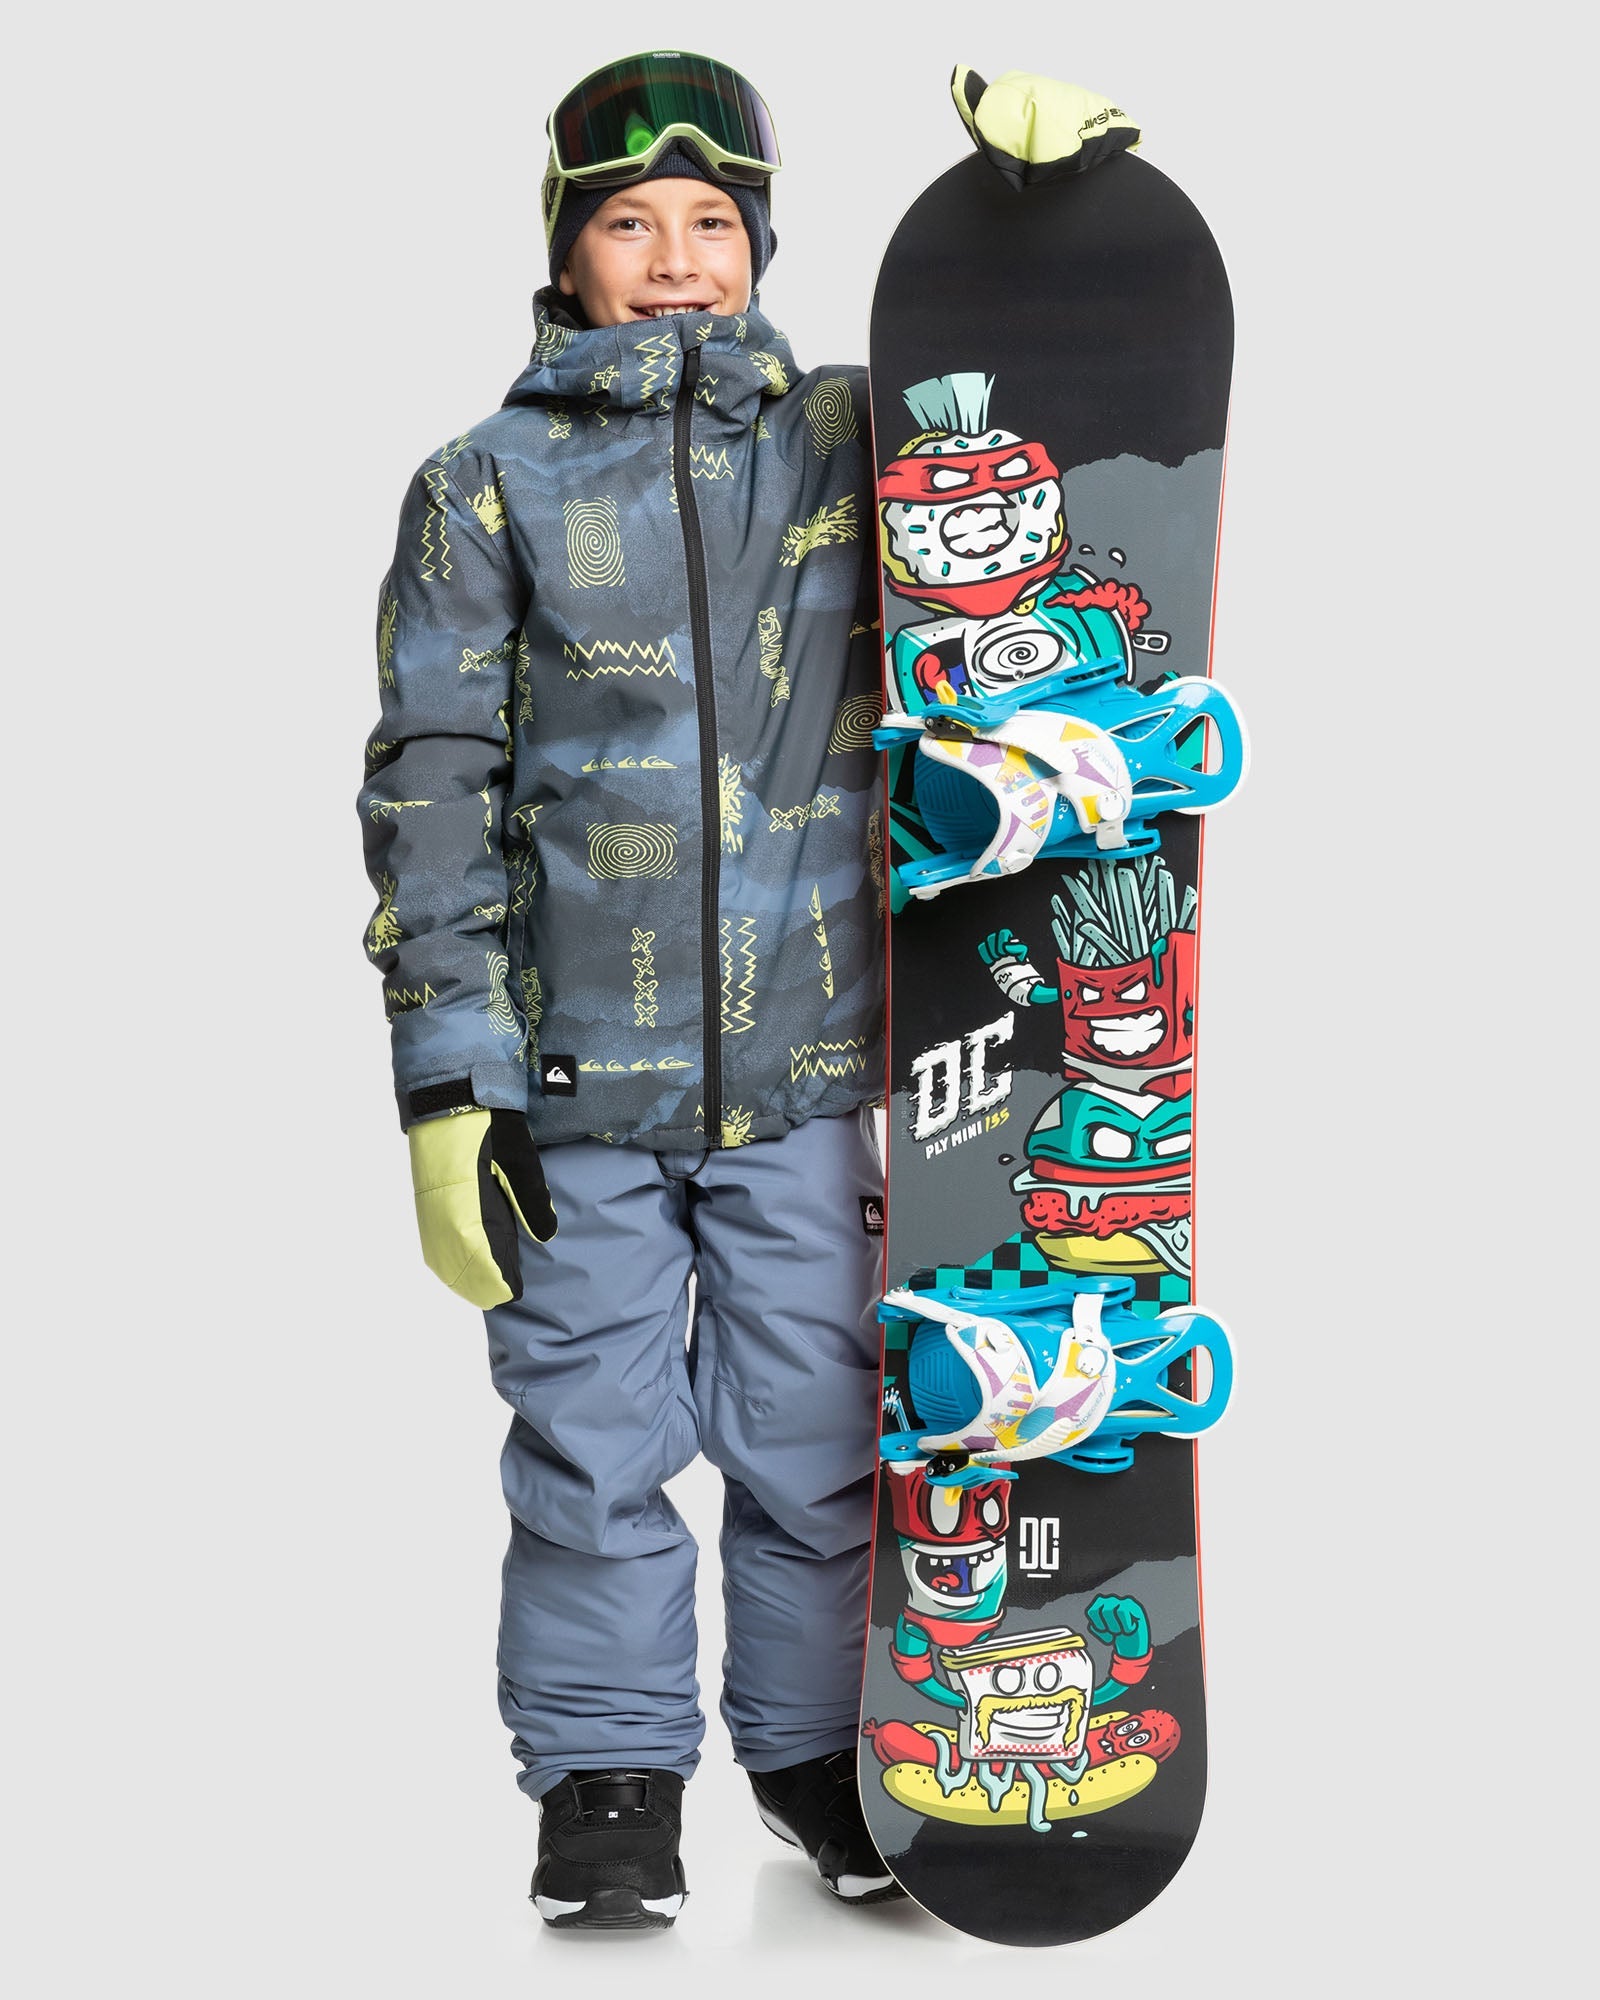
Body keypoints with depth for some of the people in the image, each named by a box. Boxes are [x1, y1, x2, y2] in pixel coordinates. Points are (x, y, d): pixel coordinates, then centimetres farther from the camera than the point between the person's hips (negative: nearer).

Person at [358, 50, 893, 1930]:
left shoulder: (842, 439, 6)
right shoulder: (487, 486, 2)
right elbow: (432, 790, 0)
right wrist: (445, 1084, -5)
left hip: (808, 1063, 1)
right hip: (576, 1071, -1)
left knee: (814, 1429, 8)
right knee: (594, 1441, 4)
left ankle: (812, 1737, 26)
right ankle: (608, 1770, 20)